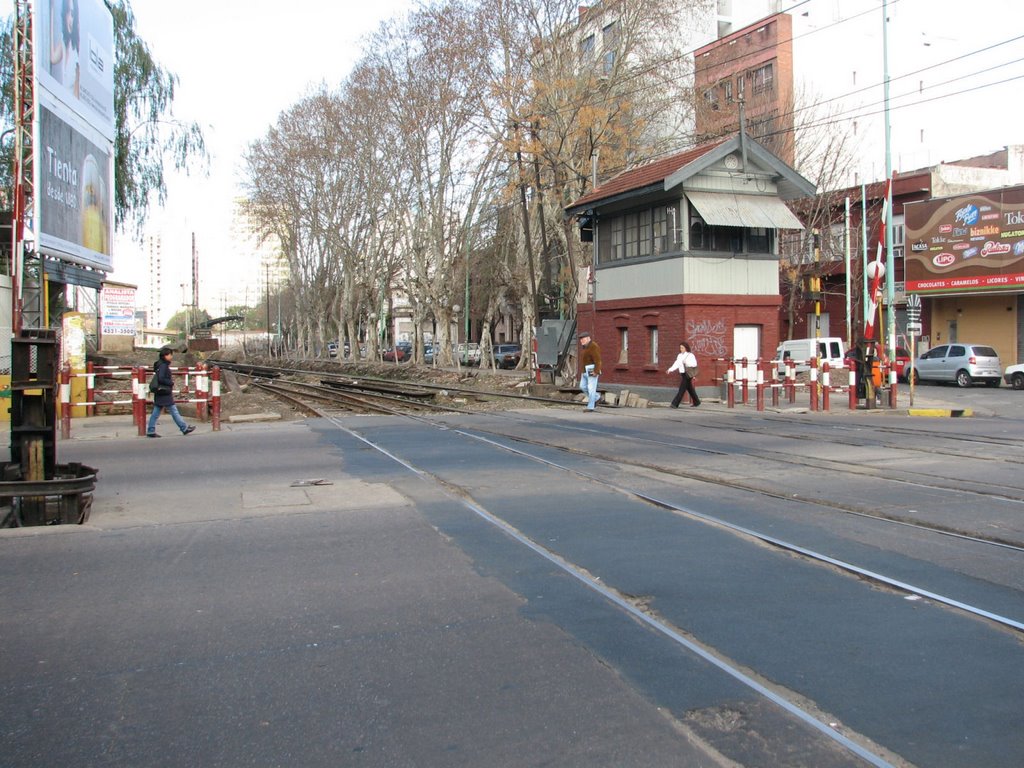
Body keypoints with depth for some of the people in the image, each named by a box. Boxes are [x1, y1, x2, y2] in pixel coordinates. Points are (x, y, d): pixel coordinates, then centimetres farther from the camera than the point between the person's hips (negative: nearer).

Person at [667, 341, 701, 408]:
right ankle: (696, 402, 28)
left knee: (682, 389, -9)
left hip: (687, 374, -7)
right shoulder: (679, 356, 12)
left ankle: (675, 403, -12)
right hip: (682, 373, 7)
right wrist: (670, 369, -5)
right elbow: (676, 364, 6)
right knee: (689, 388, 15)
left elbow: (694, 364, -10)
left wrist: (686, 362, -17)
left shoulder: (690, 355, -7)